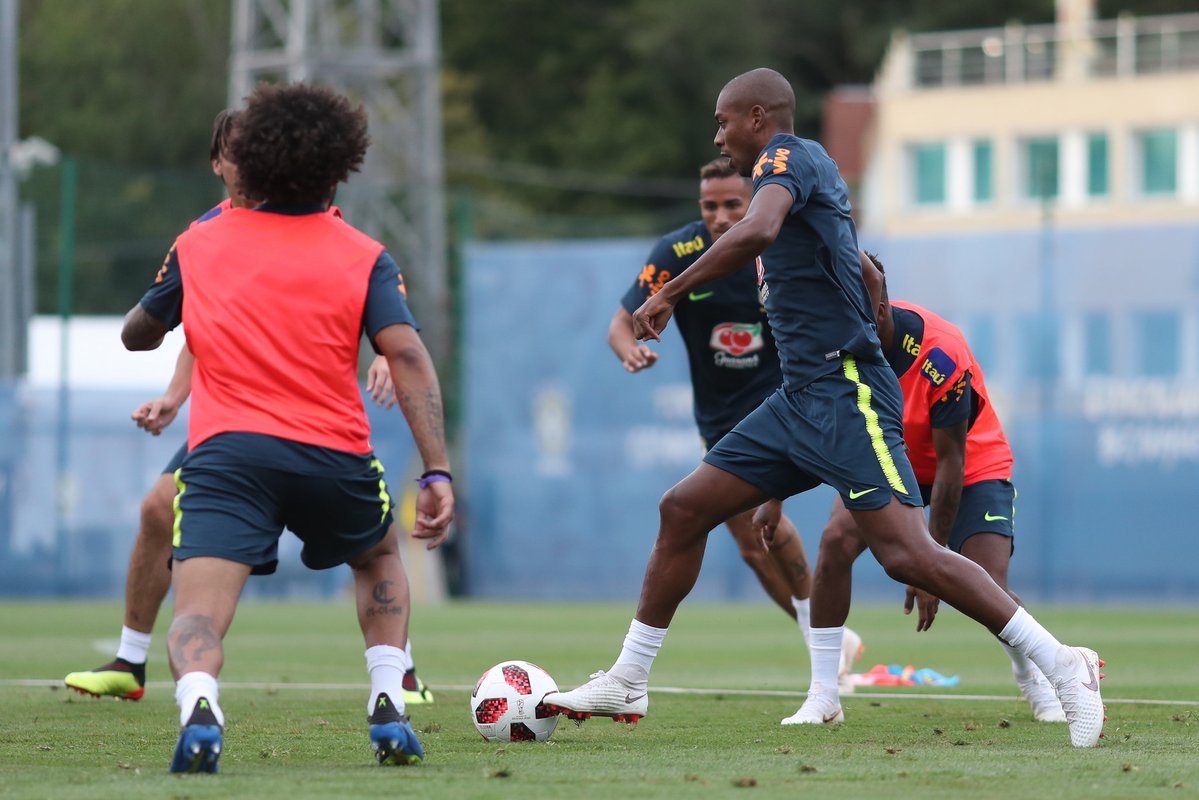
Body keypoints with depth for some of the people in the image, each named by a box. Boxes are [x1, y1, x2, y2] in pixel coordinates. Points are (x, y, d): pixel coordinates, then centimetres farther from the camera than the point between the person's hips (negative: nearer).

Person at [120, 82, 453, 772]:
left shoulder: (198, 247, 12)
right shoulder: (363, 257, 7)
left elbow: (136, 335, 26)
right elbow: (408, 358, -7)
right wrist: (438, 473, -10)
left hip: (224, 454, -1)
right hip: (335, 455, 1)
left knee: (198, 617, -10)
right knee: (380, 560, 31)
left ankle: (198, 703, -45)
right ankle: (389, 709, 13)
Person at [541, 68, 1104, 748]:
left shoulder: (786, 155, -7)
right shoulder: (812, 169, 21)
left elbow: (757, 231, -29)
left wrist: (670, 295, -23)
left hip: (845, 392, -10)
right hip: (801, 398, 10)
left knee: (907, 554, -18)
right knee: (684, 510, 9)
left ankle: (1064, 667, -14)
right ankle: (627, 685, 16)